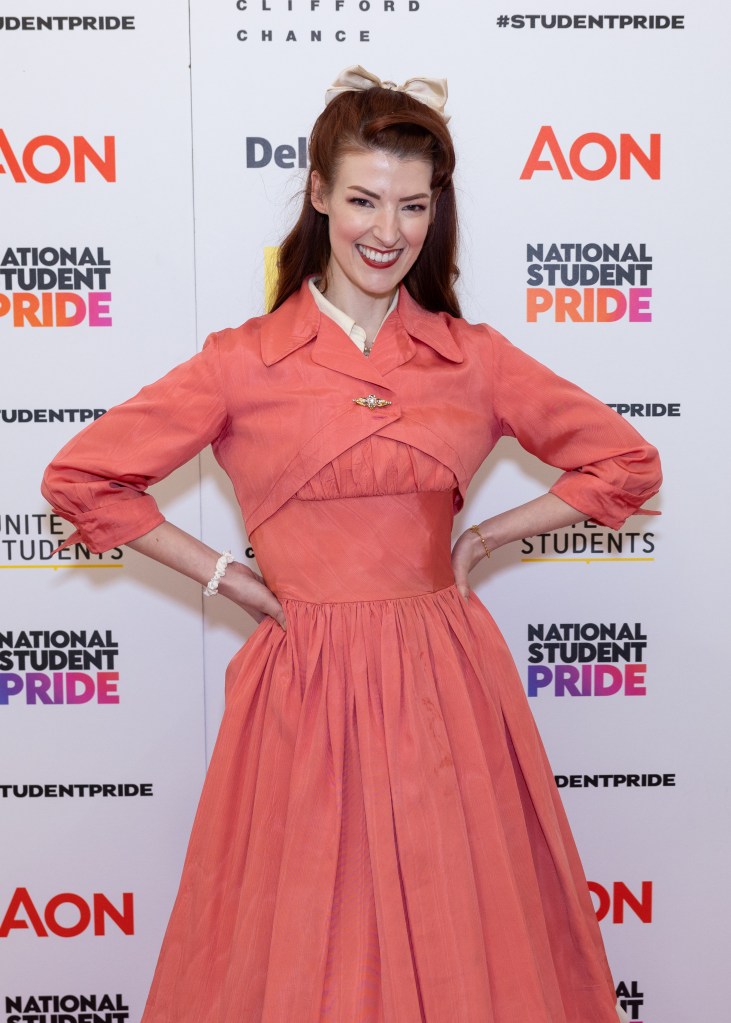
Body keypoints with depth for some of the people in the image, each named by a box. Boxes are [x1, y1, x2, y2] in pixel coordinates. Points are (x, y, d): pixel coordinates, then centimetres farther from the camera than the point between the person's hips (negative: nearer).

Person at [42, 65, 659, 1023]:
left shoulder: (474, 357, 3)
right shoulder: (243, 363, -2)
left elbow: (627, 464, 9)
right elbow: (79, 478, 1)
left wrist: (481, 539, 3)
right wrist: (222, 574, -1)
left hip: (445, 689, 2)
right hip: (306, 687, -1)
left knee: (461, 941, 13)